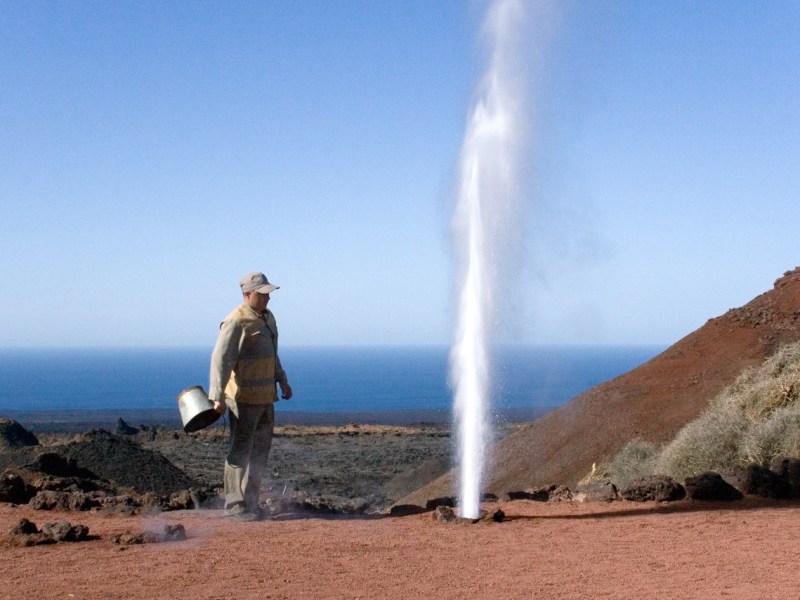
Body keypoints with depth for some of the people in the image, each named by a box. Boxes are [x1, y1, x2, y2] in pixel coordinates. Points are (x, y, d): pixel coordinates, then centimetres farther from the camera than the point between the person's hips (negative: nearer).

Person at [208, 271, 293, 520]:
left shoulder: (267, 317, 13)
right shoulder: (236, 322, -15)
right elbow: (221, 359, -21)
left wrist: (282, 381, 27)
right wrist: (218, 397, -27)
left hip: (265, 396, 9)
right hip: (244, 397, -9)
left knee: (261, 448, 13)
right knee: (240, 450, -4)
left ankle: (250, 501, 21)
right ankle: (234, 504, 2)